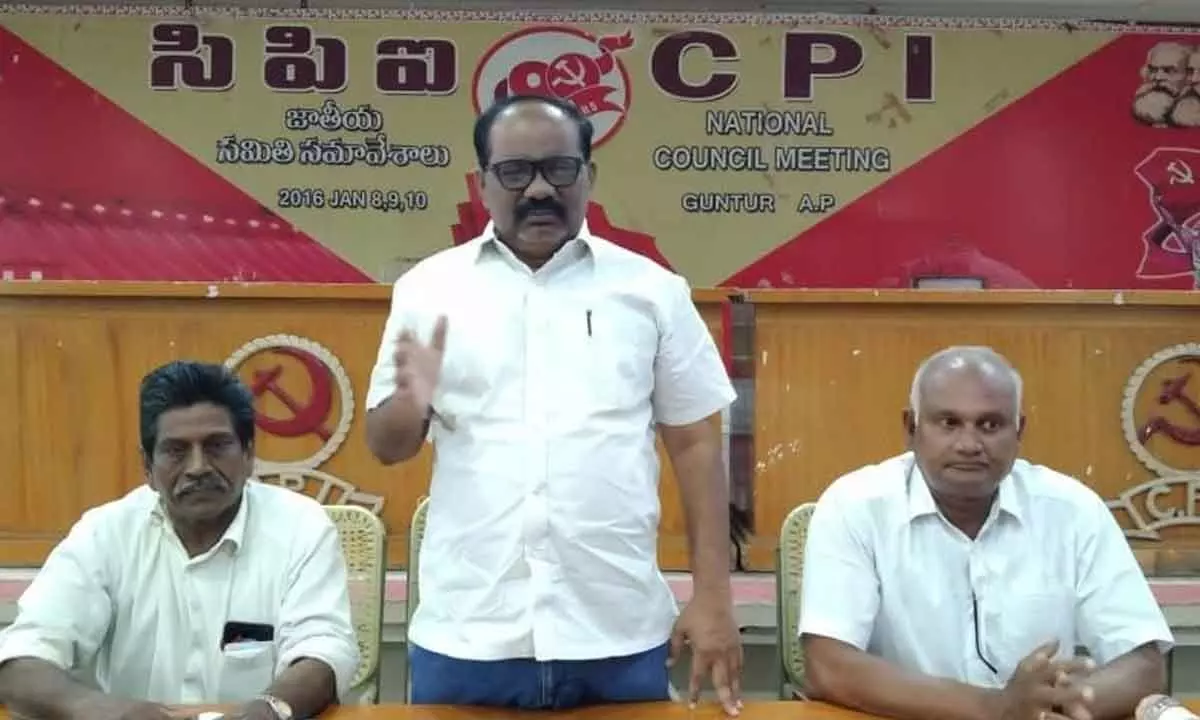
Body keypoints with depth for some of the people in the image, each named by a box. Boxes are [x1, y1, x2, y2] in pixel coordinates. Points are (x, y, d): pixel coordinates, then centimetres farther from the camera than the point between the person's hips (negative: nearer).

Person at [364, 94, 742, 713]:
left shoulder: (652, 290, 2)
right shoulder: (429, 288, 3)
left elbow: (695, 444, 4)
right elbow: (386, 446, 7)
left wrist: (713, 597, -1)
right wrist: (412, 403, -15)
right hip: (463, 637, 1)